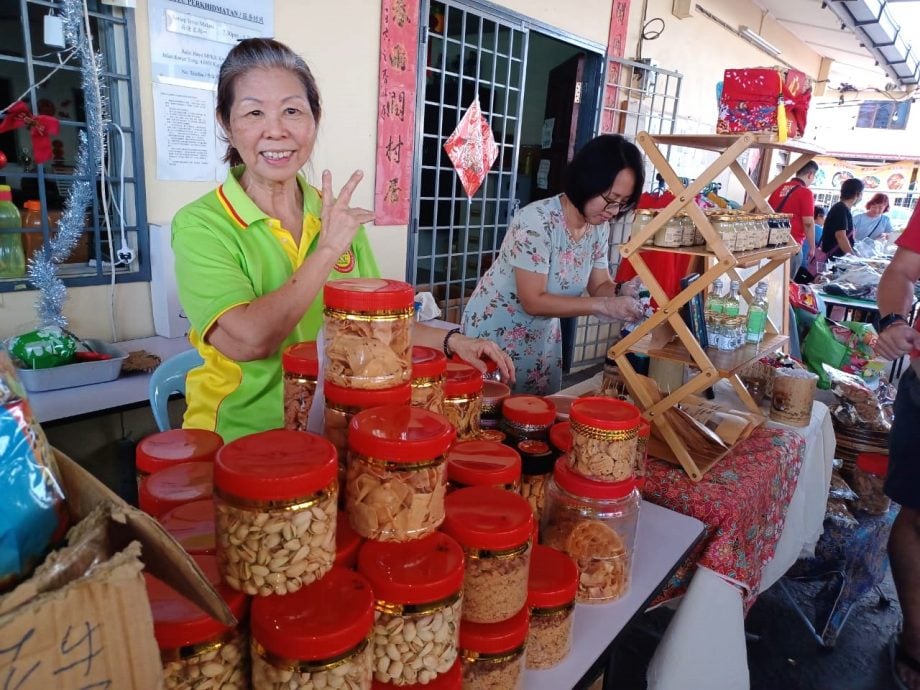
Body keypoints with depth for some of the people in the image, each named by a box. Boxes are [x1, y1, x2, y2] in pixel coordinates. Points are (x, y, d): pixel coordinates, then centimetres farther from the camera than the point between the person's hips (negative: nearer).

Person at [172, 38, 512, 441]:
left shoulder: (337, 215, 4)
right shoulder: (200, 225, -10)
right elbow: (249, 340, -24)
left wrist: (450, 341, -2)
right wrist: (327, 251, -17)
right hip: (240, 442, -4)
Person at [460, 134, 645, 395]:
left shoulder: (599, 227, -5)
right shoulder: (536, 220, -26)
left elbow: (600, 284, 4)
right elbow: (533, 301, -27)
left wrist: (621, 294, -18)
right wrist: (604, 305, -31)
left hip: (543, 338, 7)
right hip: (495, 334, -6)